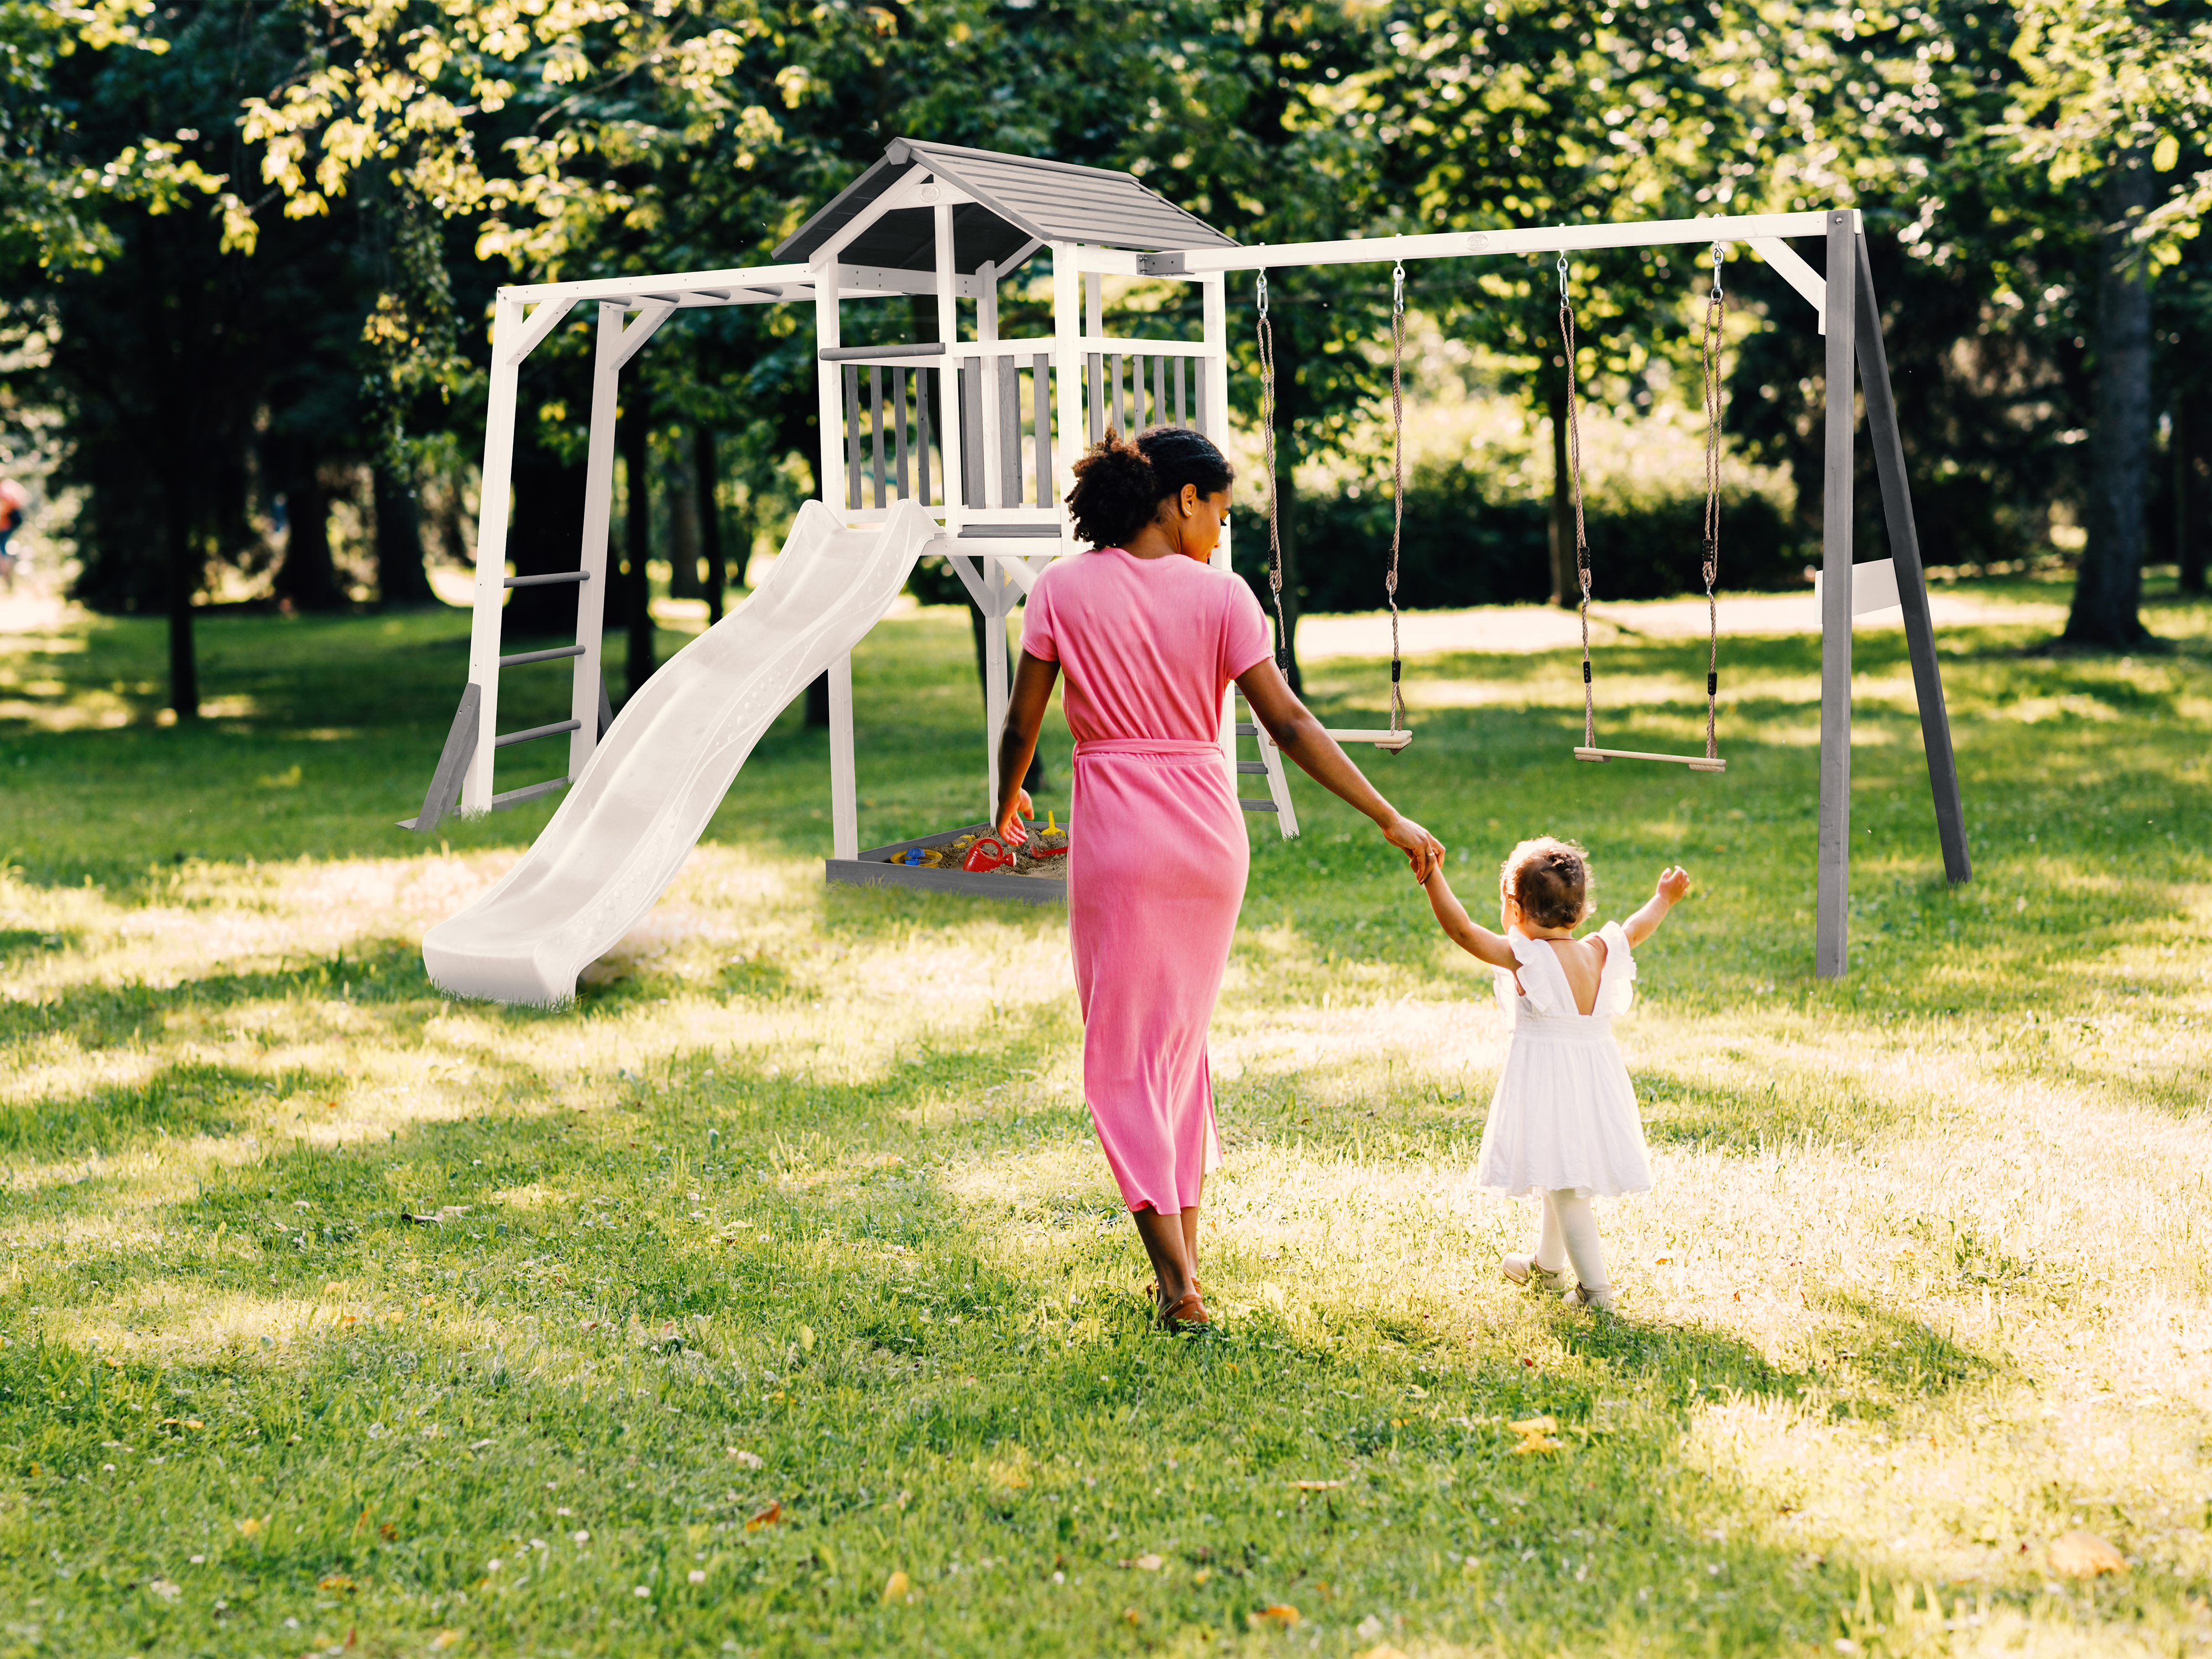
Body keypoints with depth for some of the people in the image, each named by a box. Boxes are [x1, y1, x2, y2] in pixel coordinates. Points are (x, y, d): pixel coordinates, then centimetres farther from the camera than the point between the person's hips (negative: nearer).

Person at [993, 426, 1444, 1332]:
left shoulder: (1064, 589, -3)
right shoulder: (1219, 594, -3)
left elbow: (1021, 723, 0)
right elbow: (1289, 724, -6)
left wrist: (1008, 802, 21)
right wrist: (1390, 820, -3)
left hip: (1116, 832, -2)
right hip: (1209, 829, 2)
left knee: (1124, 1053, 4)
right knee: (1182, 1037, 19)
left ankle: (1178, 1283, -4)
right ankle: (1184, 1254, 22)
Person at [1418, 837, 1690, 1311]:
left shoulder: (1524, 957, -17)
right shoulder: (1600, 953, 1)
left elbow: (1462, 929, -22)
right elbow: (1636, 930, 21)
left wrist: (1432, 876, -21)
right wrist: (1663, 900, 38)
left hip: (1545, 1079, -7)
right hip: (1595, 1074, 7)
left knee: (1564, 1186, -4)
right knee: (1563, 1178, 24)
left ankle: (1595, 1287, -7)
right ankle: (1546, 1264, 43)